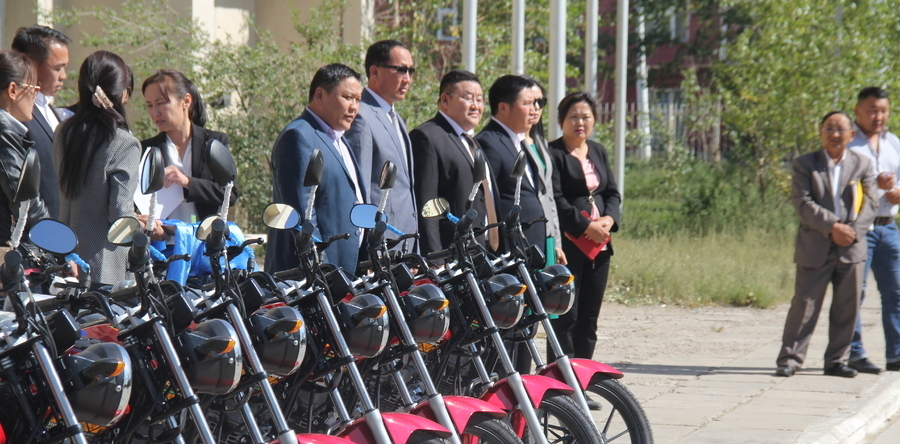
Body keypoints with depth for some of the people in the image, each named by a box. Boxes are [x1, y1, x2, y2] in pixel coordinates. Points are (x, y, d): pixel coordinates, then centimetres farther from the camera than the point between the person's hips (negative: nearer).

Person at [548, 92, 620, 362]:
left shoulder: (598, 152, 19)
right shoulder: (552, 154, -5)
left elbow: (613, 193, 17)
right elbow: (555, 200, -13)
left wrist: (609, 219, -3)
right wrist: (586, 226, -17)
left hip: (599, 243, 7)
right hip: (567, 244, -7)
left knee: (589, 319, 8)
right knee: (565, 317, -8)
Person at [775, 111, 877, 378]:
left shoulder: (862, 165, 9)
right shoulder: (805, 165, 2)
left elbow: (870, 204, 4)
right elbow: (803, 203, -8)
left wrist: (854, 231, -13)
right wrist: (832, 226, -18)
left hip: (852, 247, 3)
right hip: (815, 248, -2)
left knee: (847, 308, 6)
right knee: (805, 305, -3)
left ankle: (837, 361, 15)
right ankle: (790, 360, 2)